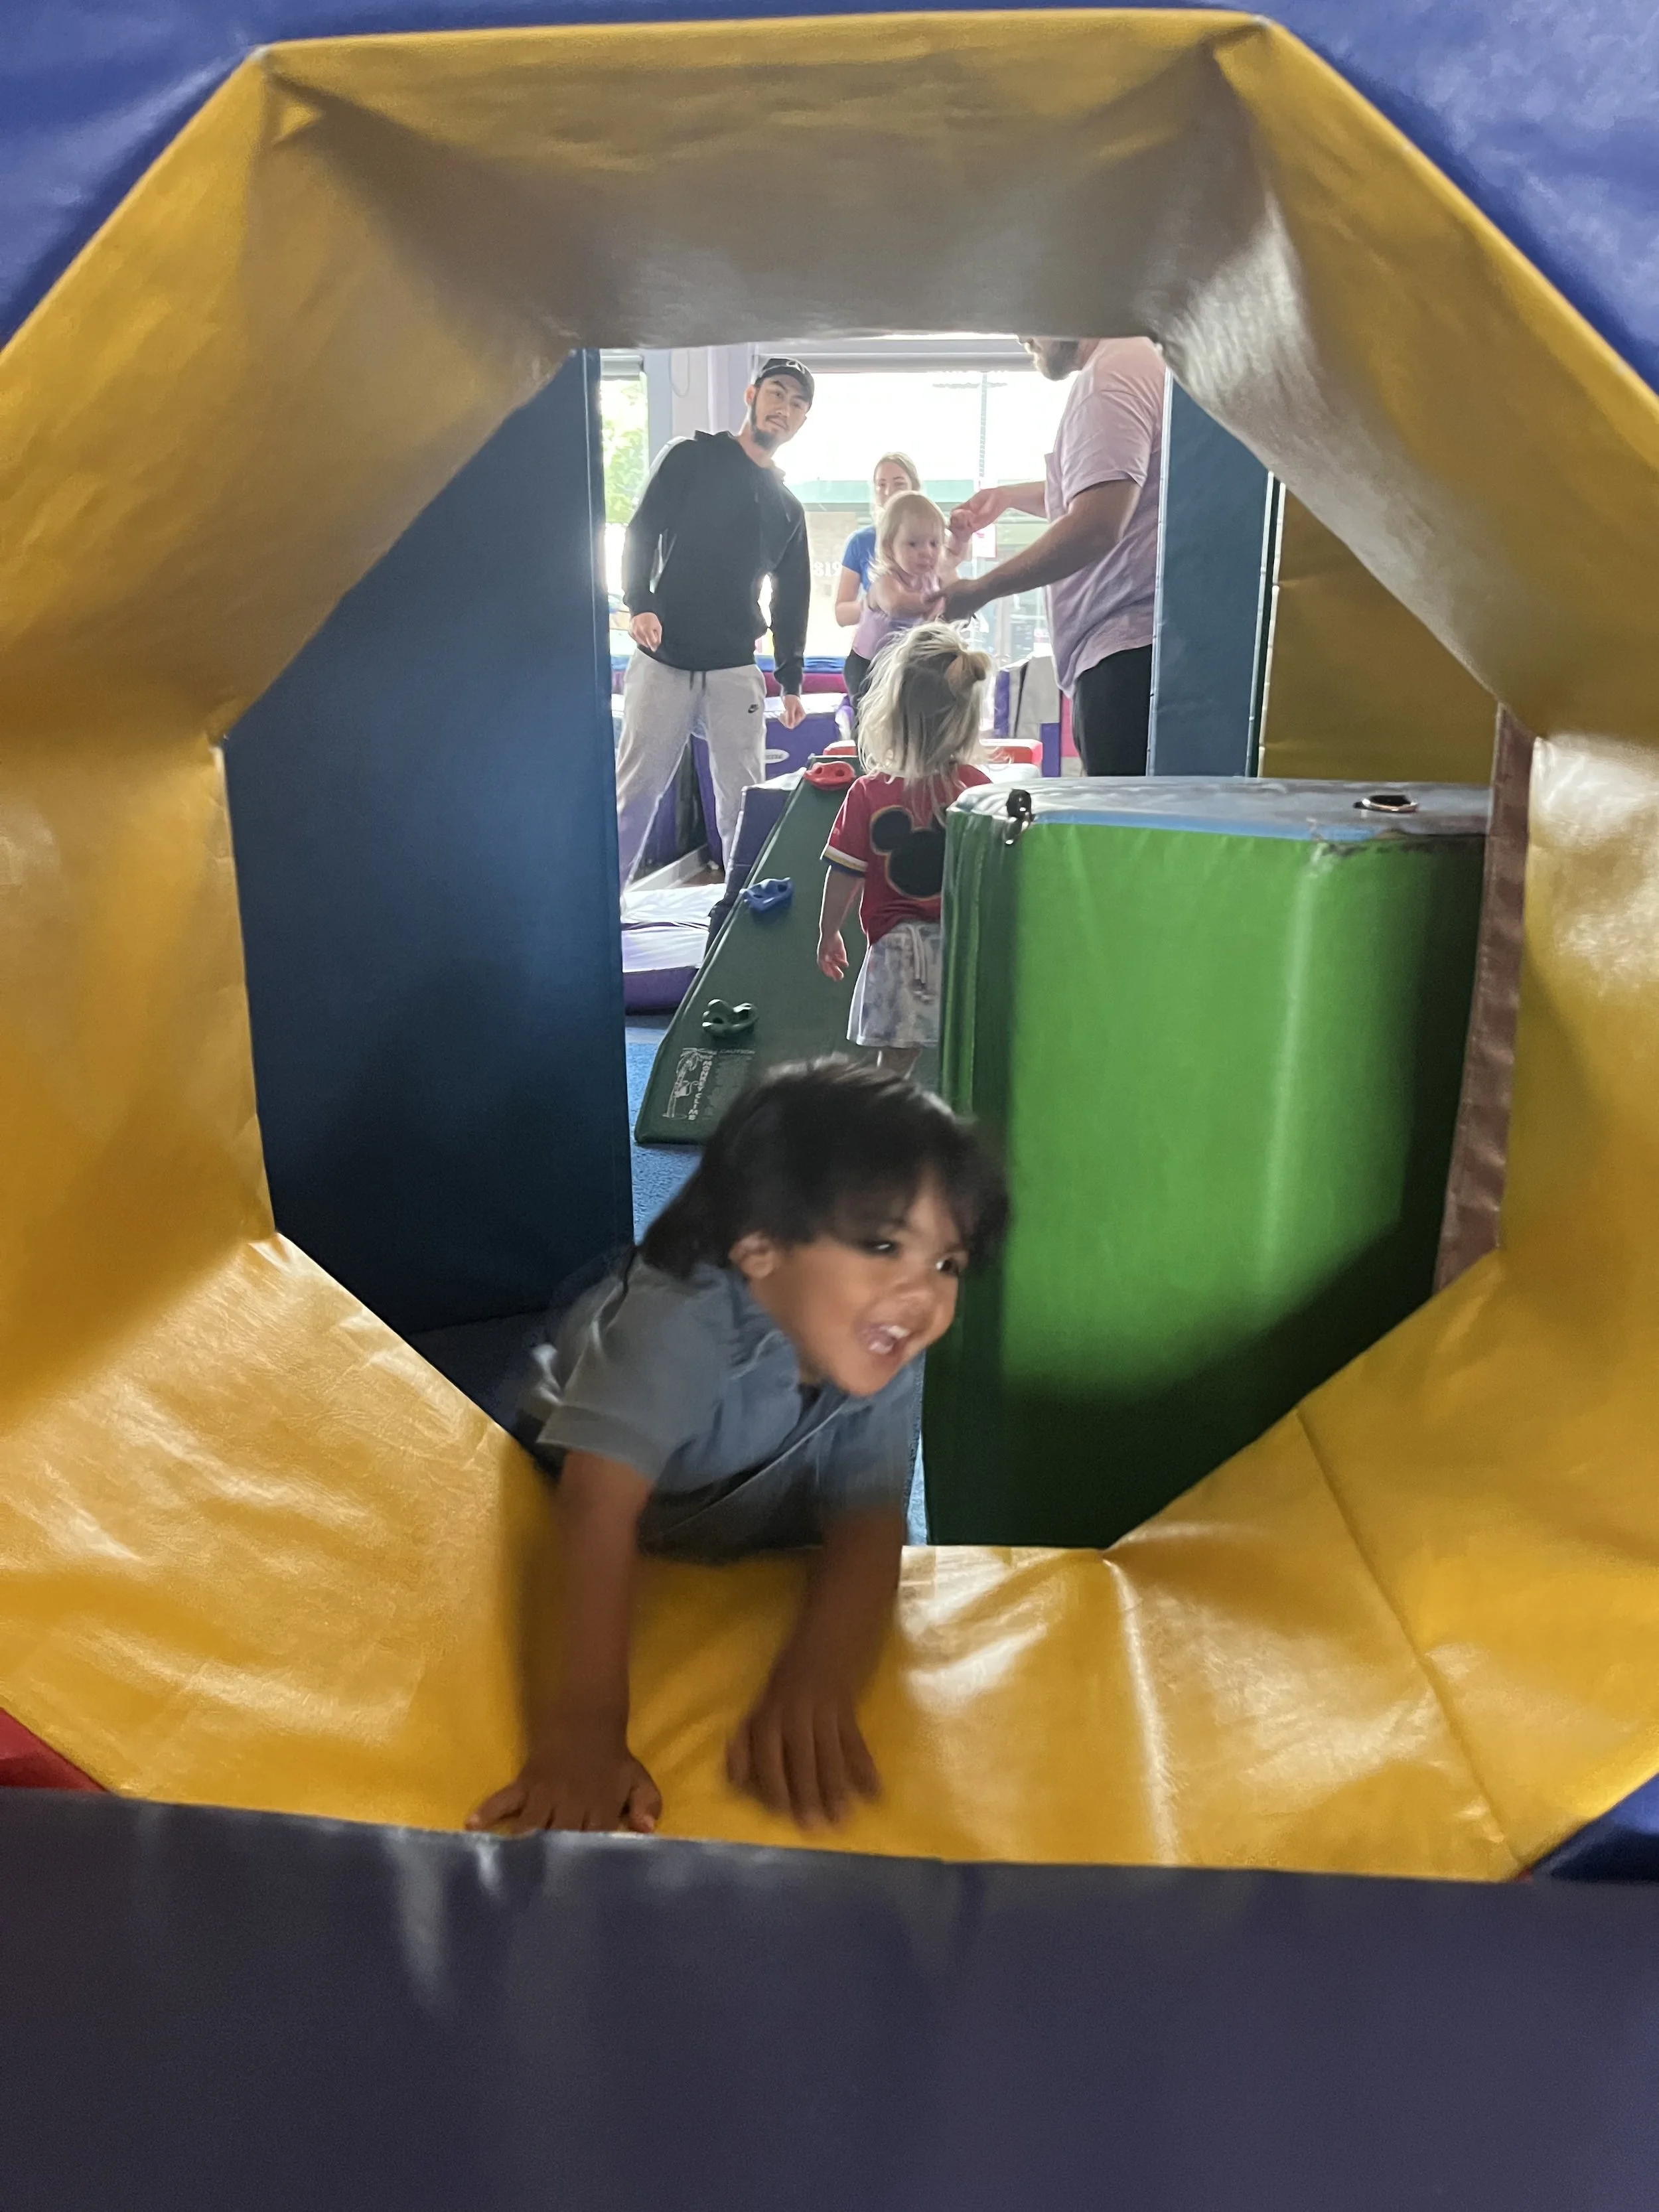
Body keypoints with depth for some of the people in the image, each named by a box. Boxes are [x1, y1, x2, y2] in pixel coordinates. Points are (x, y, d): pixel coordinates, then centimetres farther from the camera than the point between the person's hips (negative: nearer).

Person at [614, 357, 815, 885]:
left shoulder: (788, 506, 15)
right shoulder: (692, 456, 4)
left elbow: (791, 598, 18)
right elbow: (641, 533, -4)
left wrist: (791, 679, 13)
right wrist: (639, 604, -20)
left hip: (736, 670, 3)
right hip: (663, 660, -3)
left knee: (742, 800, 0)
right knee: (636, 791, -1)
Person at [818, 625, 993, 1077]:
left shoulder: (868, 794, -9)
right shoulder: (979, 787, -6)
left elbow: (843, 878, -4)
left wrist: (828, 933, 12)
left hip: (898, 945, -1)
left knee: (895, 1057, 6)